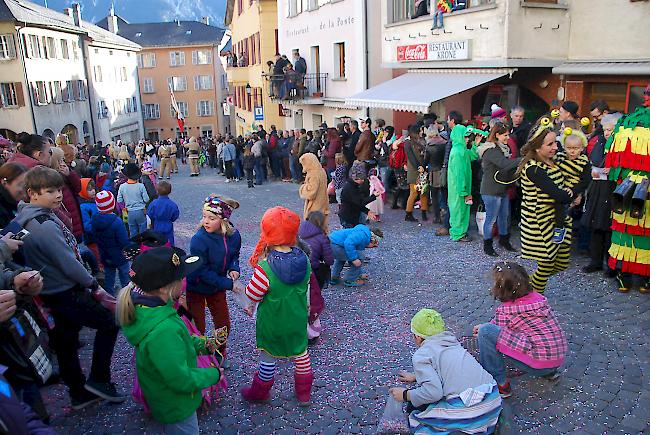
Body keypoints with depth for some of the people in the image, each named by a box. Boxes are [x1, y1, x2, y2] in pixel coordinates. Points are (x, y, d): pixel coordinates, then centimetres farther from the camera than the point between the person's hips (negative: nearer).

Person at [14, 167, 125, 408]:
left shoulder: (31, 219, 8)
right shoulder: (45, 226, -25)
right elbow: (68, 263, -23)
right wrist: (93, 284, -9)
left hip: (55, 295, 10)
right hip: (65, 295, -10)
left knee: (66, 345, 18)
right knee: (110, 322, 1)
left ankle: (79, 393, 32)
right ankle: (98, 379, 9)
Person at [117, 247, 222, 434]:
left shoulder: (142, 306, -14)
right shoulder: (163, 332, -42)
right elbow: (182, 381, -31)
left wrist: (199, 344, -4)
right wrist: (214, 374, -16)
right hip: (176, 407, -8)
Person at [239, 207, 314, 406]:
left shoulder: (264, 269, -32)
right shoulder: (303, 259, -15)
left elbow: (252, 295, -20)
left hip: (272, 324, -4)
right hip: (298, 320, 4)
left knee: (268, 358, 18)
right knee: (301, 352, 24)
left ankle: (259, 393, 43)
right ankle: (304, 393, 43)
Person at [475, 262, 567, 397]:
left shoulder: (505, 310, -12)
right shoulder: (537, 297, 8)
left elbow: (499, 335, 3)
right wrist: (486, 325, 27)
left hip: (538, 364, -8)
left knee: (485, 332, -14)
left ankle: (500, 384, -4)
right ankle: (550, 371, 24)